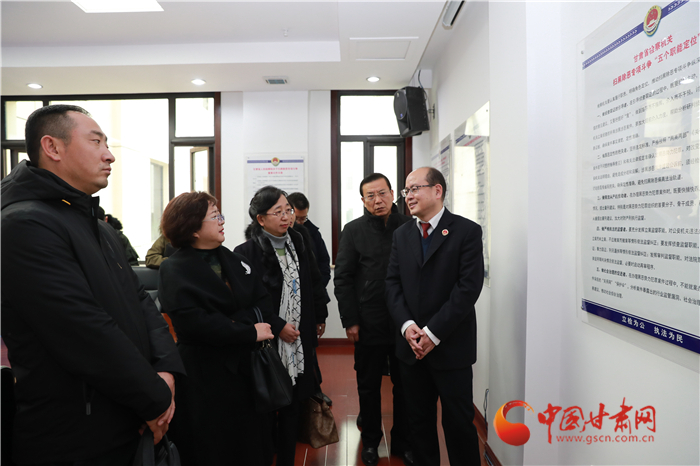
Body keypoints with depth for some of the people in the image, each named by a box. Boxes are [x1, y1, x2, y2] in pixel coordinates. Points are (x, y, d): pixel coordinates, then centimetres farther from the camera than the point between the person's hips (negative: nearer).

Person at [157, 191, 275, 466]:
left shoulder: (234, 260, 9)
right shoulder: (175, 271, -8)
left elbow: (264, 303, 2)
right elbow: (194, 324, -21)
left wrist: (238, 322, -17)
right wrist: (249, 333, -17)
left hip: (246, 369, 5)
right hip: (206, 379, -5)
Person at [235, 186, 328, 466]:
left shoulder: (298, 244, 6)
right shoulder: (246, 253, -13)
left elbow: (312, 284, 15)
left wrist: (319, 316, 12)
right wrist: (277, 327, -16)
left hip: (299, 344, 5)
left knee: (292, 410, 13)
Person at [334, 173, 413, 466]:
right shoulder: (354, 231, 0)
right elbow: (342, 278, -1)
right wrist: (350, 321, -6)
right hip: (369, 324, -1)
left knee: (405, 386, 12)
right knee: (369, 386, 13)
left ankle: (402, 442, 32)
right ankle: (370, 441, 33)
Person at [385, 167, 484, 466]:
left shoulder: (467, 231, -6)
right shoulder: (401, 234, 9)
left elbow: (468, 287, -13)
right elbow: (393, 283, 5)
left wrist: (432, 333, -16)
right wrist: (407, 326, -10)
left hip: (451, 347, -4)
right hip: (411, 345, 4)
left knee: (459, 422, 7)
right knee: (419, 419, 16)